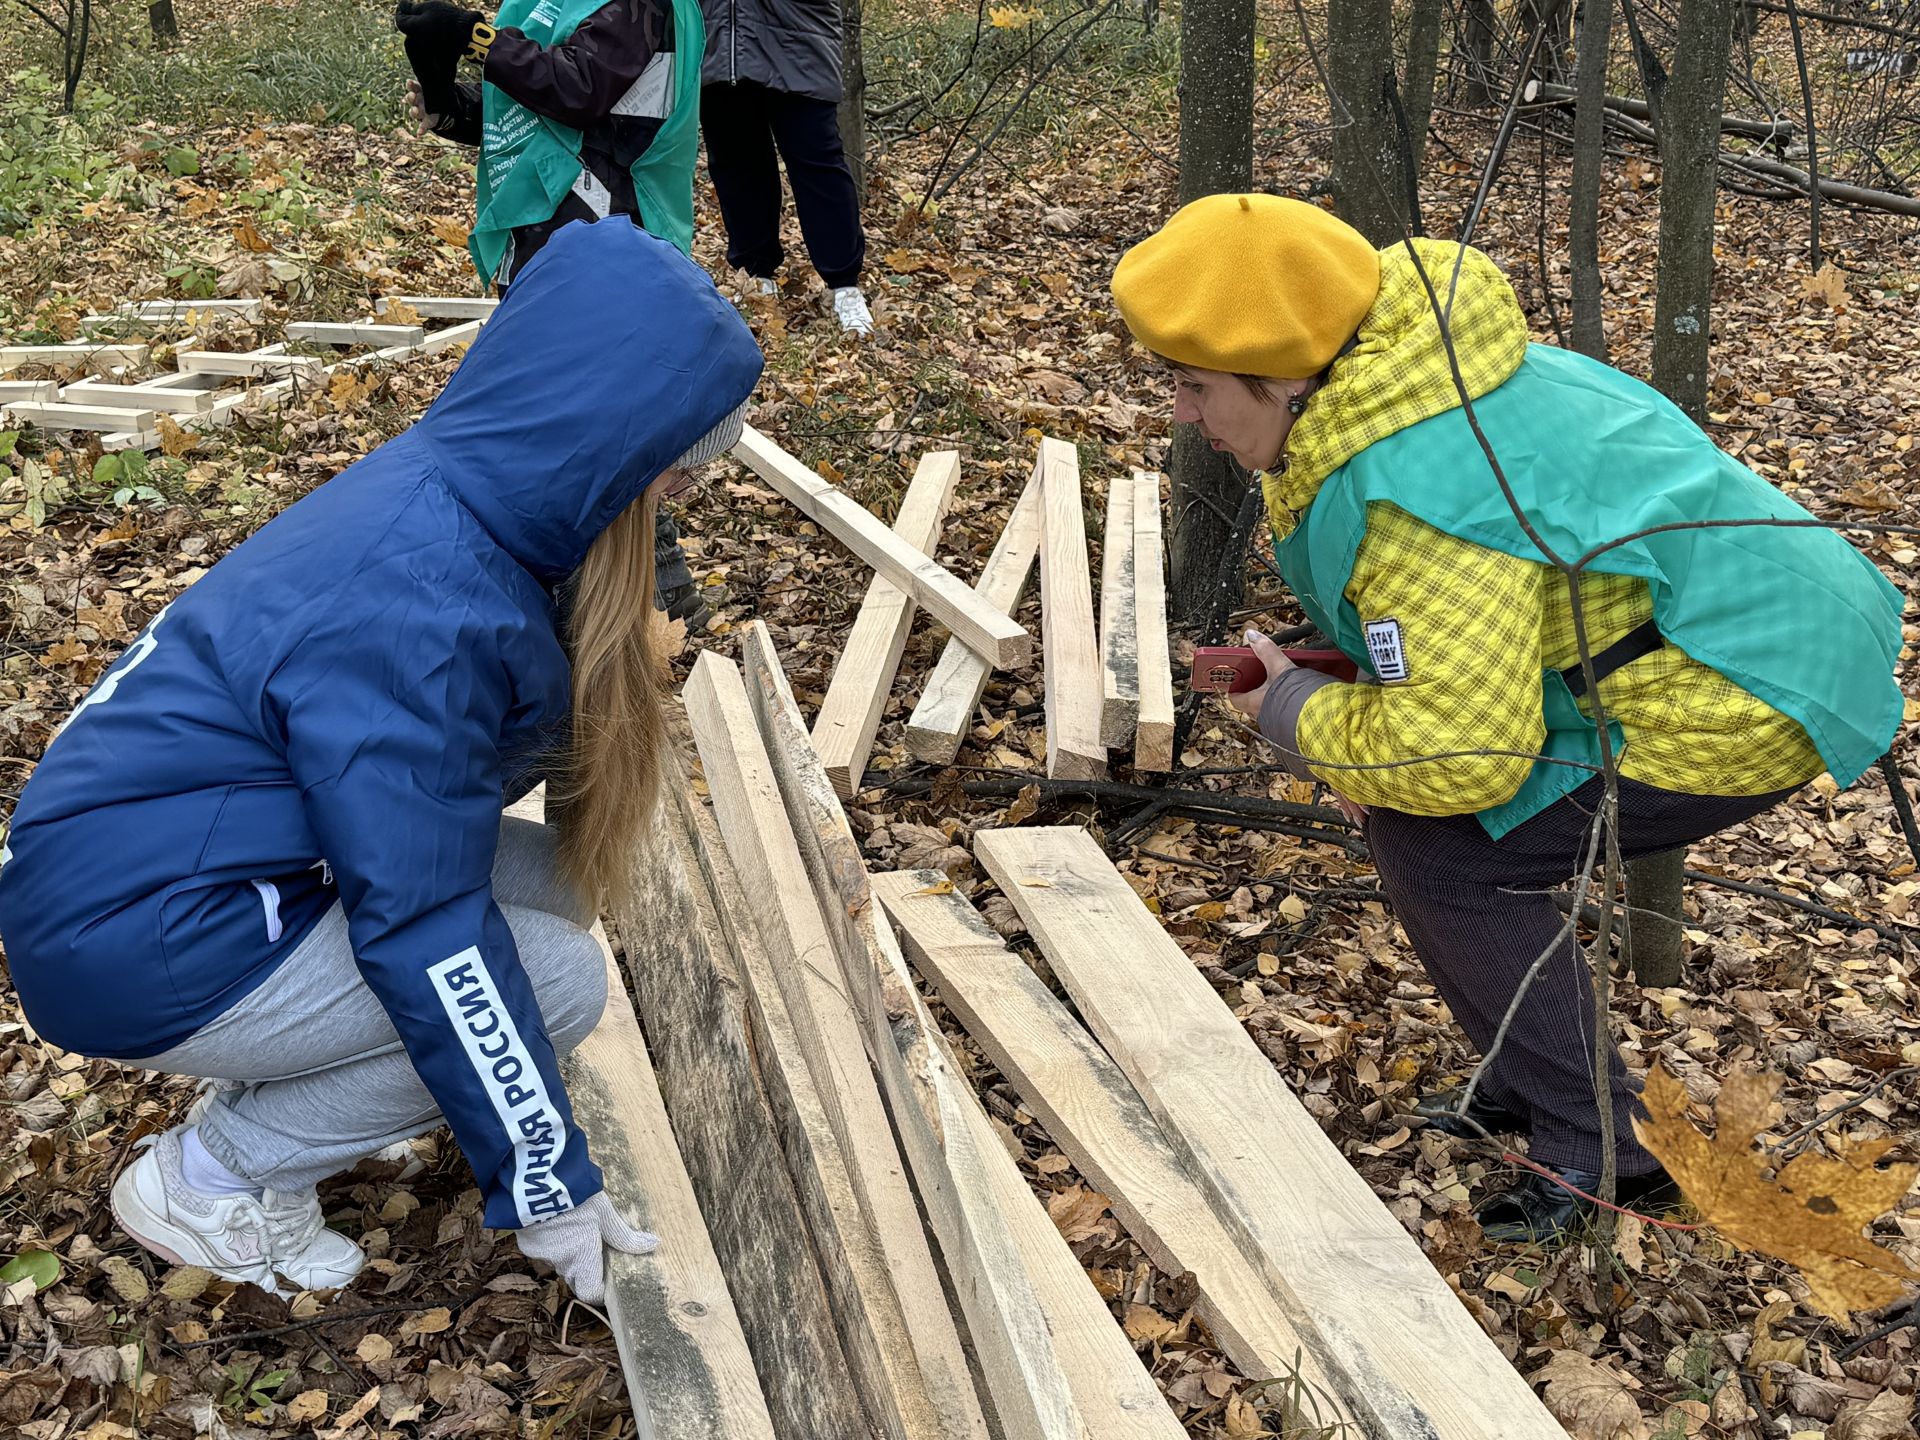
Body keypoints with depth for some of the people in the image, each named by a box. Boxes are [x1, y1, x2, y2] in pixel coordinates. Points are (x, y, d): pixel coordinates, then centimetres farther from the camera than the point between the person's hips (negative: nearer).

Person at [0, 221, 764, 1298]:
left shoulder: (446, 488, -3)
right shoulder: (417, 609, -31)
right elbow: (427, 937, -27)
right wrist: (546, 1180, -17)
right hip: (138, 938, -9)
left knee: (547, 886, 3)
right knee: (559, 977, -11)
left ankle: (279, 1084, 12)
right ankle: (214, 1179, 2)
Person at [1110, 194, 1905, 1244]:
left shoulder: (1414, 489, -30)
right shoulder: (1401, 368, 2)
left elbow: (1458, 752, -30)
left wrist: (1296, 715, -12)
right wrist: (1341, 693, 5)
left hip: (1742, 704, -10)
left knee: (1433, 842, -13)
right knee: (1407, 796, 12)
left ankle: (1602, 1147, -1)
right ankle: (1530, 1079, 24)